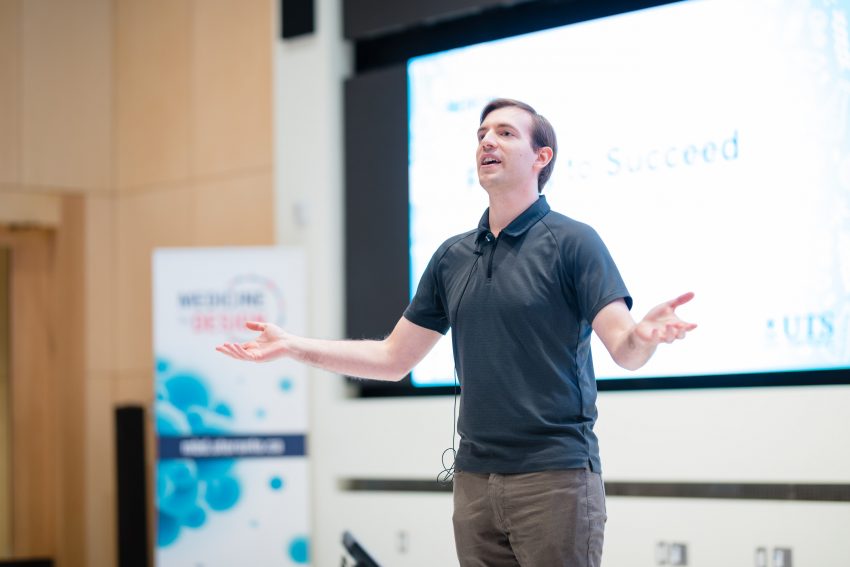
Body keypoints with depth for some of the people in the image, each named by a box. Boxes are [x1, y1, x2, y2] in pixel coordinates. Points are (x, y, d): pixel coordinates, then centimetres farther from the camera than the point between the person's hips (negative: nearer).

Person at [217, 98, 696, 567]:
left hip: (555, 476, -6)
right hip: (475, 477, 6)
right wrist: (293, 346, 10)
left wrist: (648, 334, -37)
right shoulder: (454, 256, 13)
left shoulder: (571, 241, -5)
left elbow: (625, 350, -14)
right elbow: (393, 359, 17)